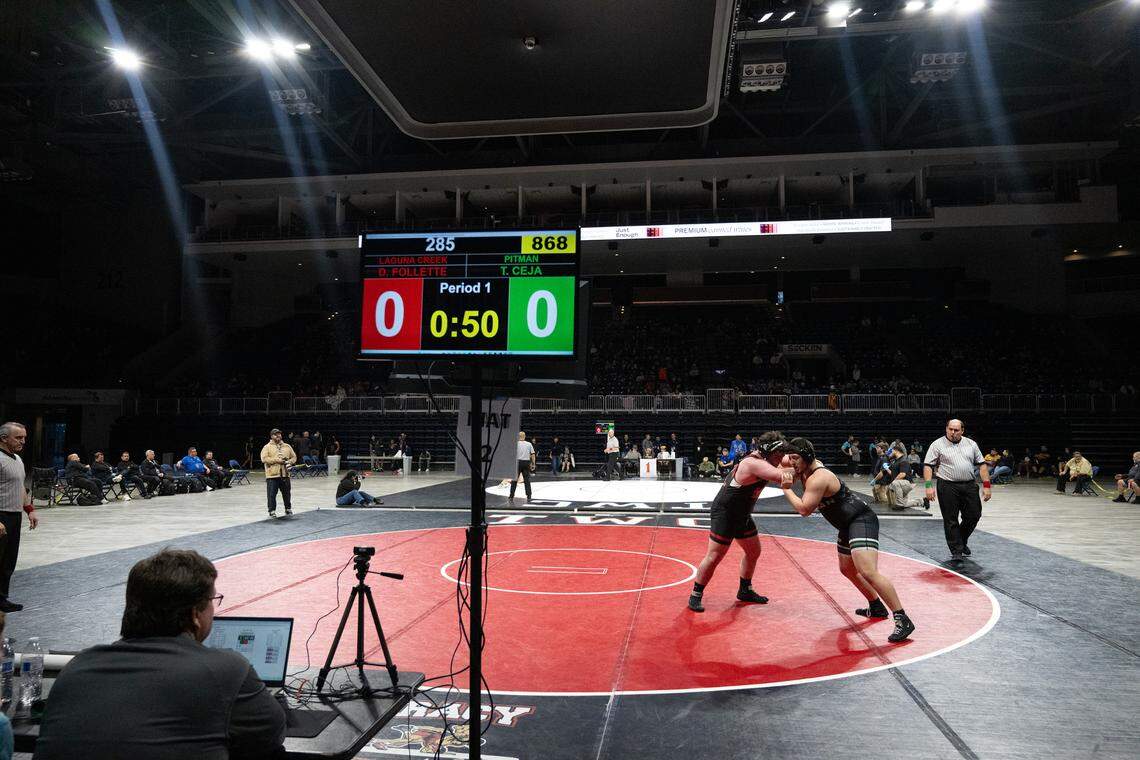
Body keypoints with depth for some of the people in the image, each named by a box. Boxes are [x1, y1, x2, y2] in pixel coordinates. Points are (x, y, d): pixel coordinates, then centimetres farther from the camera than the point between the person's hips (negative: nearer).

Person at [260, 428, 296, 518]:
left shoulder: (287, 446, 13)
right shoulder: (267, 447, 0)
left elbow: (294, 457, 16)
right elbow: (264, 459, -11)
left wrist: (289, 462, -5)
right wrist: (276, 460, -17)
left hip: (285, 474, 4)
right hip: (272, 475, -4)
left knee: (286, 493, 12)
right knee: (272, 494, -2)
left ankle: (288, 509, 25)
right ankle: (272, 511, 8)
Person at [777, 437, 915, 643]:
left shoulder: (818, 478, -23)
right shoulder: (809, 466, 5)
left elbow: (804, 509, -26)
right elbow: (789, 466, 24)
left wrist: (787, 489, -16)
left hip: (861, 520, -11)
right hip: (848, 524, 11)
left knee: (868, 572, -24)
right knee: (847, 569, 23)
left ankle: (902, 620, -21)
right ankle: (878, 608, 39)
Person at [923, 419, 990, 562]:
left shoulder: (971, 444, 12)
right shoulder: (937, 445, 0)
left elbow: (982, 464, 12)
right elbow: (927, 466, -4)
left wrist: (986, 485, 4)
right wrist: (929, 486, -14)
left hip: (969, 486, 4)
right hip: (947, 487, -4)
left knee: (974, 516, 6)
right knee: (951, 520, -1)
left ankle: (962, 541, 31)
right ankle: (956, 551, 8)